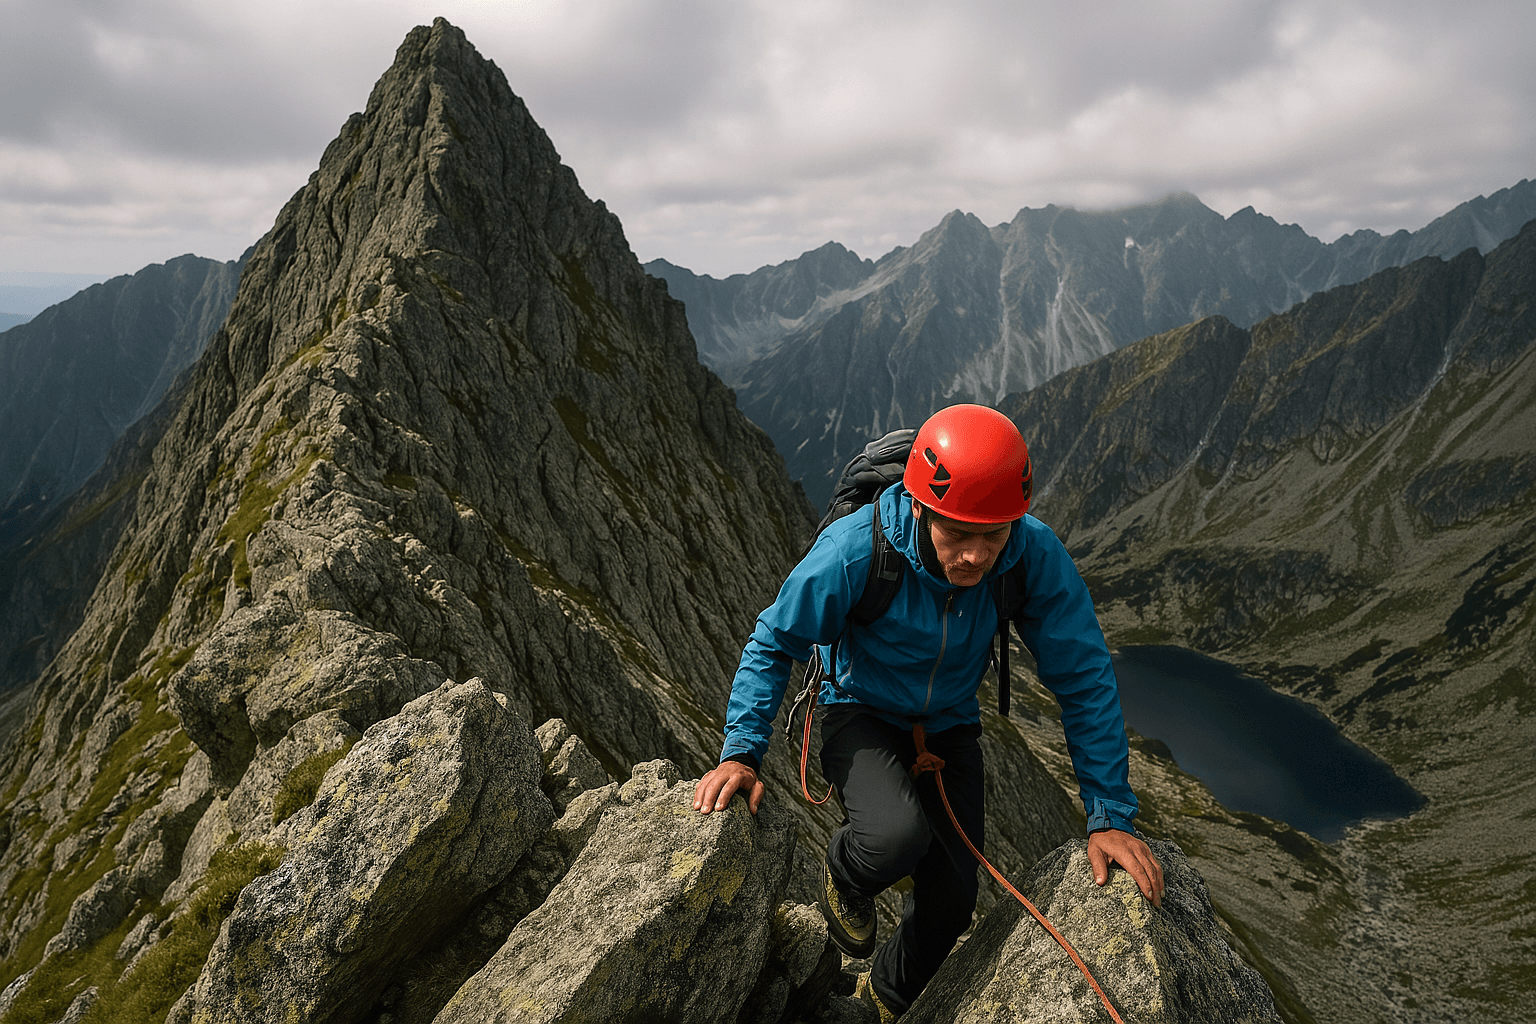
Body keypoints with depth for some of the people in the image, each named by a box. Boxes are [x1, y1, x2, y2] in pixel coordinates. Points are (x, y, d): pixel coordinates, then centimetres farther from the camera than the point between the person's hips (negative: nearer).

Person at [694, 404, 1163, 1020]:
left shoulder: (1036, 555, -27)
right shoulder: (855, 548, -33)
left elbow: (1084, 679, -16)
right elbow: (774, 643, -17)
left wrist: (1109, 813, -18)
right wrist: (742, 751, -26)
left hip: (949, 726, 3)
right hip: (862, 712, -3)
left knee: (951, 899, 4)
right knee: (897, 836, -33)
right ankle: (843, 875, 8)